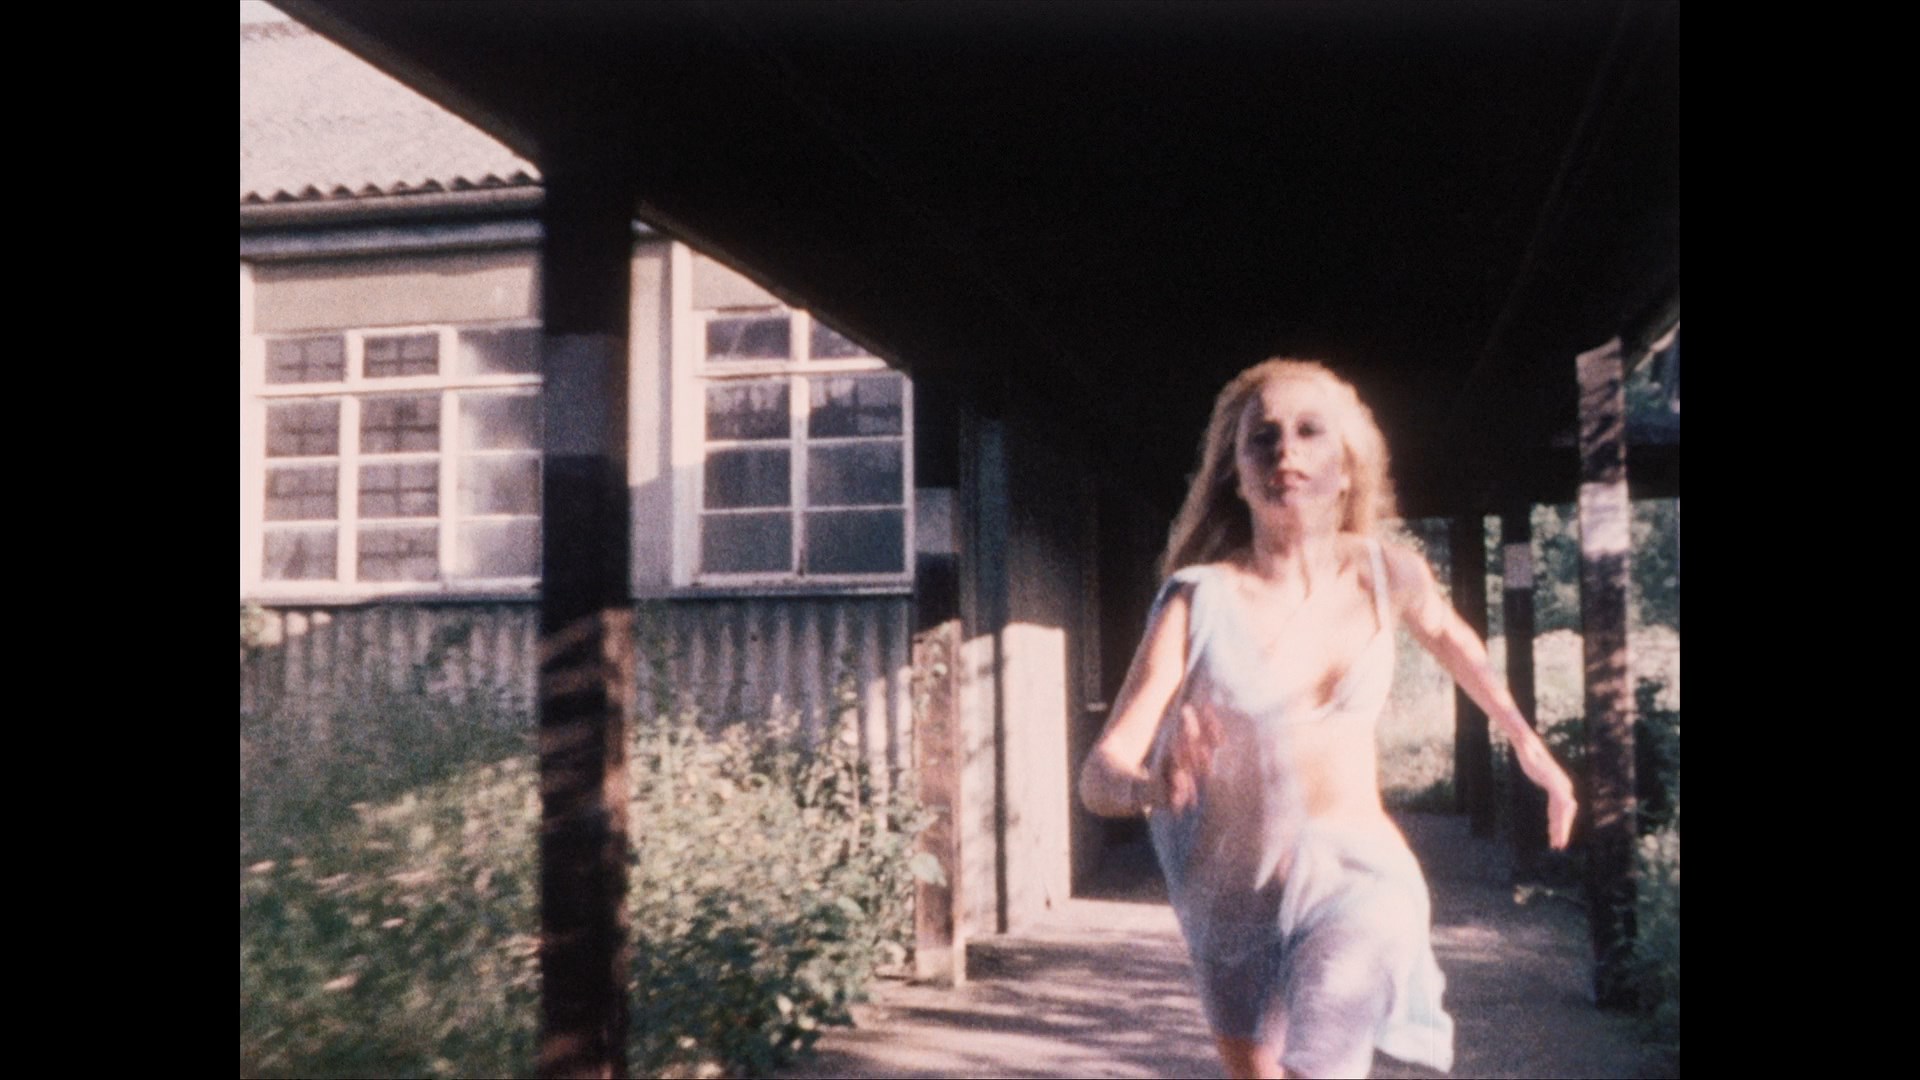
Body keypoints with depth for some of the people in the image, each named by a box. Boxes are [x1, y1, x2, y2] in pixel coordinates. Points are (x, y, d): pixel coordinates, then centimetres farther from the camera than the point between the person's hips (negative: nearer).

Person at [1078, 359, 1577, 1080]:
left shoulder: (1386, 574, -6)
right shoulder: (1198, 601, -15)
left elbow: (1447, 634, 20)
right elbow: (1099, 773, -22)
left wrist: (1525, 738, 23)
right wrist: (1151, 786, -44)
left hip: (1354, 876, 0)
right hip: (1234, 893, 1)